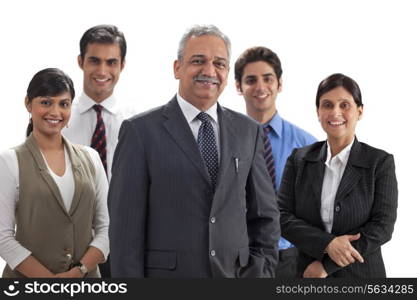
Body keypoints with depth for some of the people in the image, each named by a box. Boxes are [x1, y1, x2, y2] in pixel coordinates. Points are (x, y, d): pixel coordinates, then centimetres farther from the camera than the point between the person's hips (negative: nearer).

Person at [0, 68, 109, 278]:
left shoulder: (90, 158, 6)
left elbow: (106, 227, 3)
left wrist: (79, 270, -11)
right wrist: (49, 278, -16)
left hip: (85, 278, 3)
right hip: (29, 284, -3)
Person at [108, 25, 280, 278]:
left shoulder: (248, 131, 6)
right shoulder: (141, 131, -5)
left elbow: (265, 215, 10)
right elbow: (126, 225, -8)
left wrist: (261, 270, 0)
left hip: (235, 273, 4)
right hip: (167, 274, -3)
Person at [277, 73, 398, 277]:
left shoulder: (380, 162, -5)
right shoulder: (299, 159, 1)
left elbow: (383, 226, -11)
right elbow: (283, 216, -4)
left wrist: (326, 264, -15)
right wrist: (327, 244, -20)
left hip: (361, 274, -1)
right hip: (308, 273, 2)